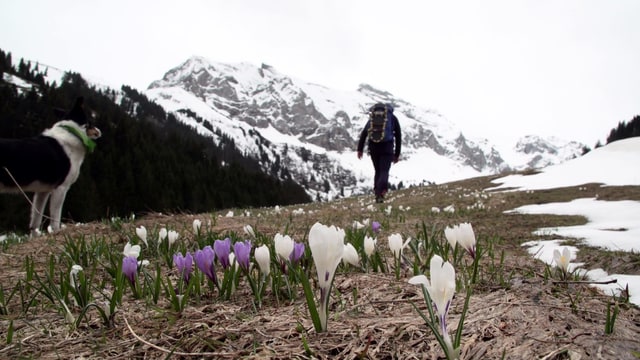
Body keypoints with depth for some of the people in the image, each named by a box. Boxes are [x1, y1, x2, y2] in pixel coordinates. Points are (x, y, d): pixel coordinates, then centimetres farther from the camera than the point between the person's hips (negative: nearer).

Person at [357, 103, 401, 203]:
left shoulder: (372, 118, 17)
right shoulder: (393, 118, 12)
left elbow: (363, 134, 7)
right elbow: (398, 137, 10)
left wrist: (360, 149, 5)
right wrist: (397, 154, 13)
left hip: (373, 147, 3)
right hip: (387, 148, -3)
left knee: (378, 171, 16)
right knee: (384, 171, -6)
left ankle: (377, 194, 15)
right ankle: (381, 191, -31)